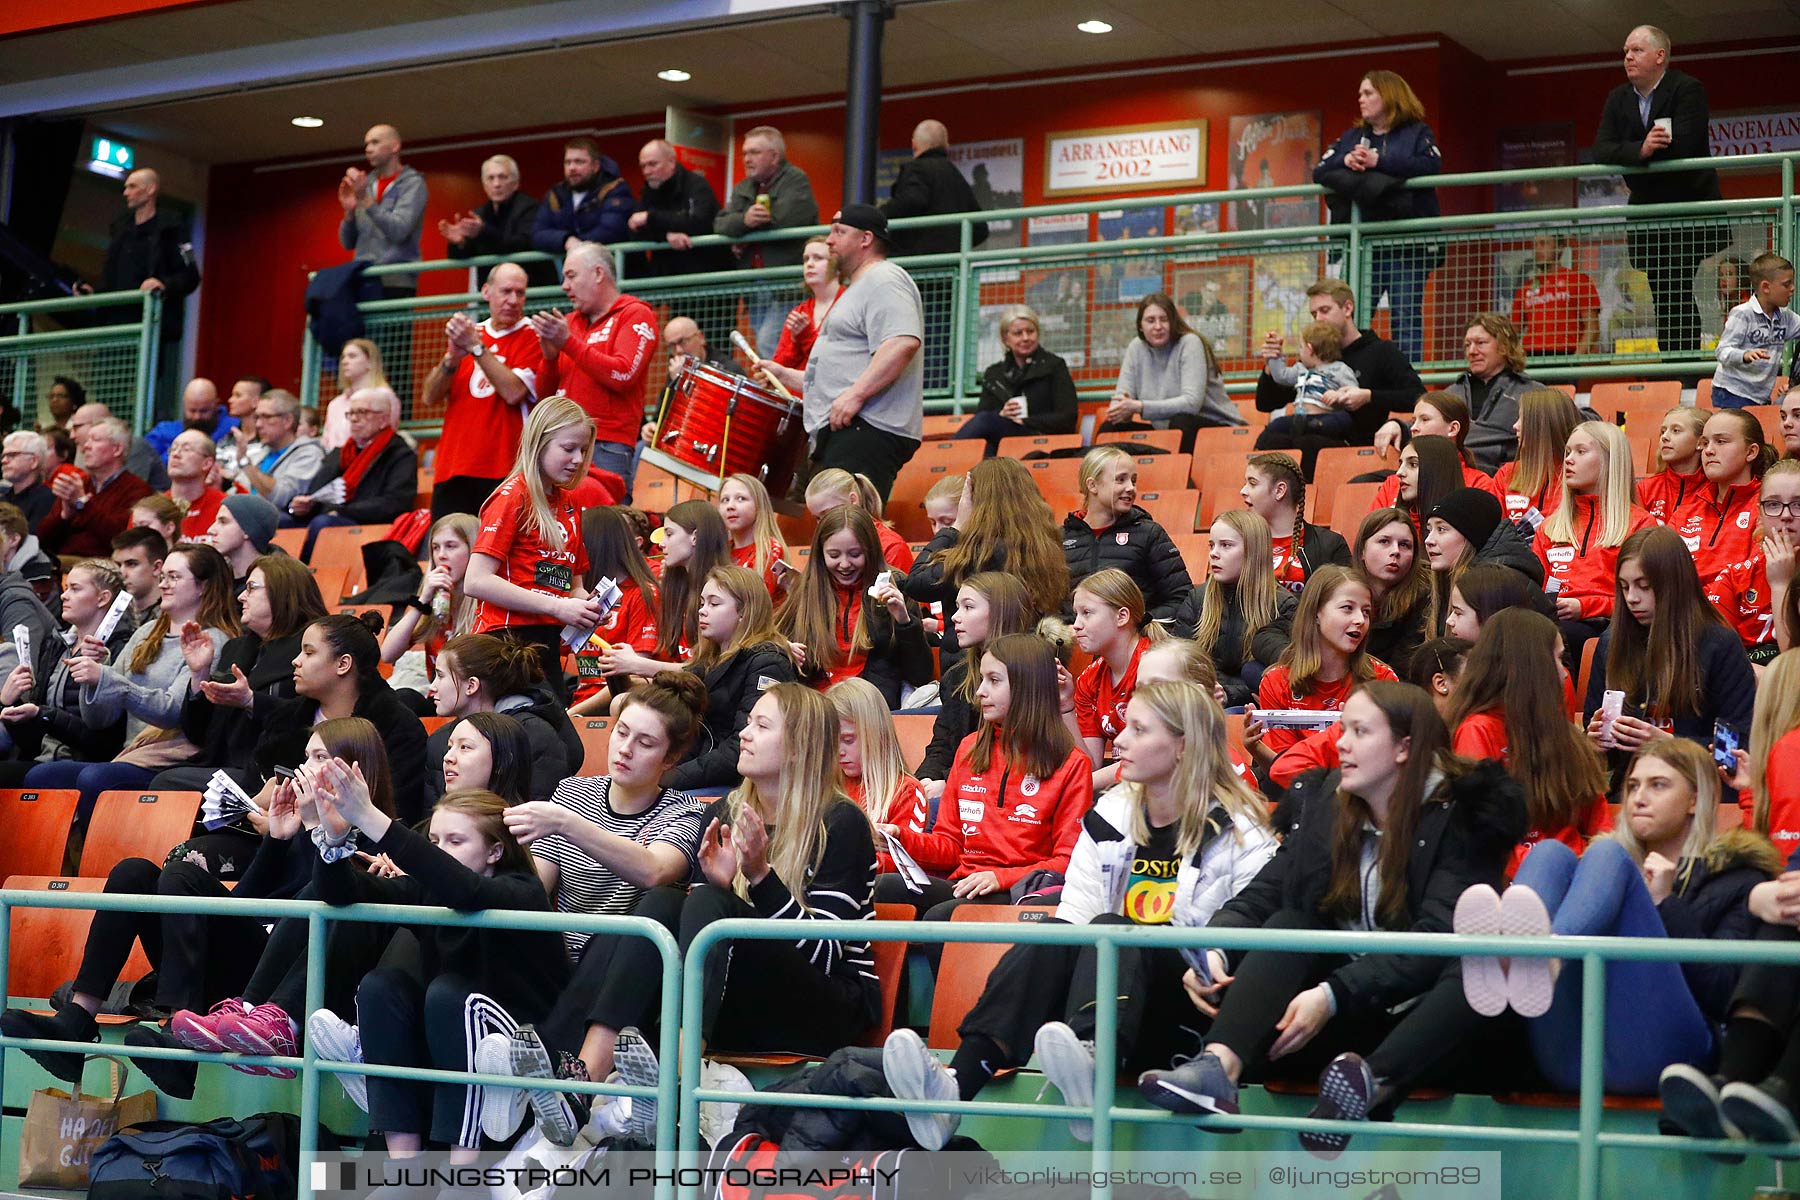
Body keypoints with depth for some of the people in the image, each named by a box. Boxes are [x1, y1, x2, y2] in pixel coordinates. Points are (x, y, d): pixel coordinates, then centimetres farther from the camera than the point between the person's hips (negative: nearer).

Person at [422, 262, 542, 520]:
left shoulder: (532, 337, 2)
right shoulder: (468, 333, 18)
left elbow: (513, 392, -14)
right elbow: (429, 399, 9)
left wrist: (476, 347, -13)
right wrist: (452, 357, -8)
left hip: (503, 470, -5)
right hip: (452, 470, 5)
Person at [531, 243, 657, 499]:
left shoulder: (635, 315, 3)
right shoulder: (570, 322, 20)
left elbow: (623, 375, -14)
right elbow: (545, 393, 19)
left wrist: (568, 342, -12)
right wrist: (550, 355, -1)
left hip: (607, 448, -6)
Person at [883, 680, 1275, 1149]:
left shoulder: (1239, 835, 2)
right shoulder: (1109, 817, 16)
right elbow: (1074, 917, 8)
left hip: (1188, 1013, -4)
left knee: (1110, 931, -33)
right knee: (1053, 938, -28)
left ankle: (1093, 1066, -66)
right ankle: (957, 1081, -50)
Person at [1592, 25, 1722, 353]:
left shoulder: (1688, 89, -8)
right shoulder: (1618, 98, 11)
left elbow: (1683, 145, -21)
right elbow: (1601, 151, -2)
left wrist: (1625, 155, -10)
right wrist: (1639, 150, -23)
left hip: (1689, 206, -6)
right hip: (1646, 210, 6)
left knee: (1680, 292, -11)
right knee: (1661, 297, 4)